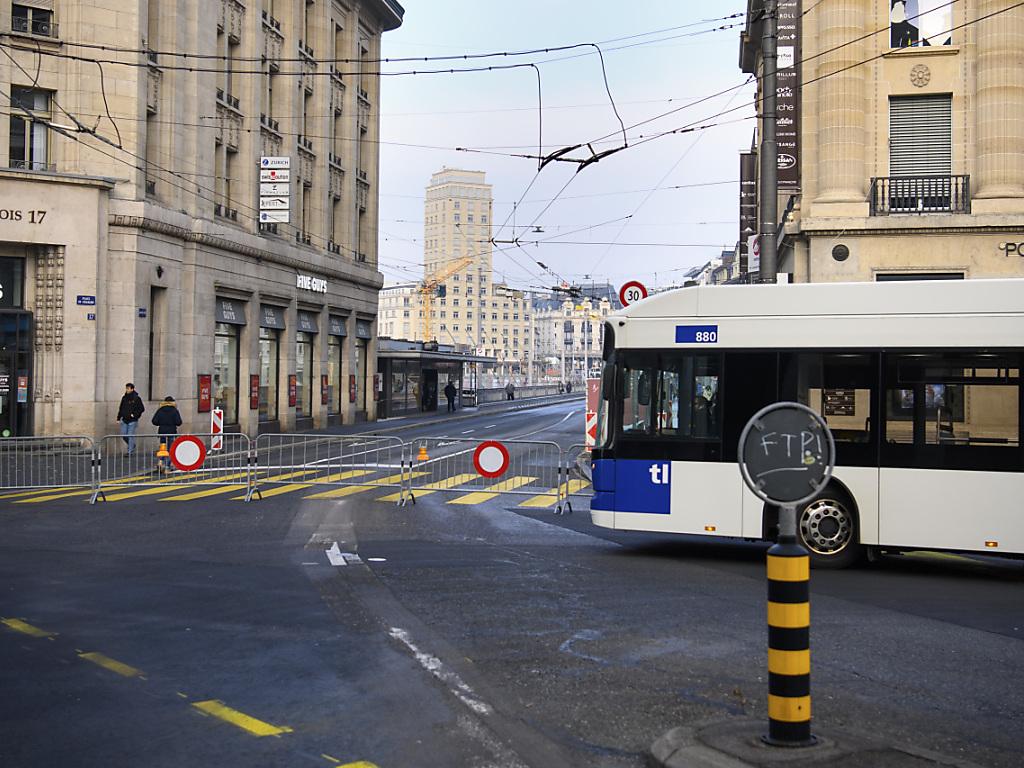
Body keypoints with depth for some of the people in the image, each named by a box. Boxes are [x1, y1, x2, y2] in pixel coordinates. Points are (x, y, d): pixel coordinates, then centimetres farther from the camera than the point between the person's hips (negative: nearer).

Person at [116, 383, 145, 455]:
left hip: (132, 421, -6)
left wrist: (134, 415, -14)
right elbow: (120, 408, 16)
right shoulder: (124, 398, 9)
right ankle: (132, 446, 29)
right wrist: (118, 418, 10)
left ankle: (130, 452, 0)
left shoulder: (137, 398, -7)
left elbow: (142, 409, -7)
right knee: (123, 435, 6)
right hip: (124, 420, 6)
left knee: (130, 436, -5)